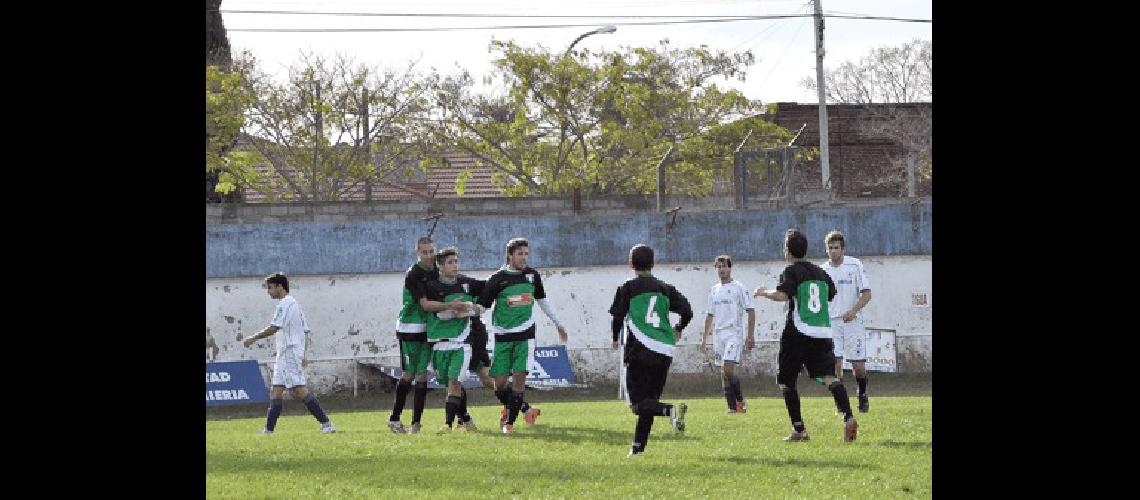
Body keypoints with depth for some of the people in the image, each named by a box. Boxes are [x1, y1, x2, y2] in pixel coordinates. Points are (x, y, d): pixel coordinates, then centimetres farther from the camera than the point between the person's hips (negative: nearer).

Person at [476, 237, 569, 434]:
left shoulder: (532, 275, 5)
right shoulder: (498, 278, -6)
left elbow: (542, 300, 21)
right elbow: (482, 306, -1)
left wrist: (557, 323, 26)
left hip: (525, 334, 1)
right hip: (503, 335, -1)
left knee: (519, 376, -11)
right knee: (499, 381, -3)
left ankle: (510, 421, -4)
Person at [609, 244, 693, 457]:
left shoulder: (628, 288, 2)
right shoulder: (666, 289, 12)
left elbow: (618, 317, -2)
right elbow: (687, 311, 5)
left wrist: (615, 339, 18)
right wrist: (678, 330, 25)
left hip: (639, 351, -5)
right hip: (664, 353, 5)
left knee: (638, 404, -6)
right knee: (649, 400, 14)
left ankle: (671, 410, -33)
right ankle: (638, 446, 12)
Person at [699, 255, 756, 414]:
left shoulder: (738, 287, -2)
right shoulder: (714, 290, 15)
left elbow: (751, 311, -4)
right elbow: (710, 316, 22)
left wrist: (750, 336, -11)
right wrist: (704, 339, 17)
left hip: (734, 333, -6)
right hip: (718, 334, 6)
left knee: (728, 369, -19)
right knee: (724, 372, 3)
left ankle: (740, 400, -2)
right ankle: (732, 407, 7)